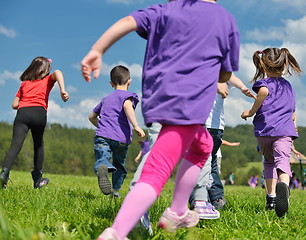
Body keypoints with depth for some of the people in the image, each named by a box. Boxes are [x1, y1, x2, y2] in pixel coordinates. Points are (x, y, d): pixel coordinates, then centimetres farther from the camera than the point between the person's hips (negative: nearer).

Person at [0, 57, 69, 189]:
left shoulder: (24, 83, 28)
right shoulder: (47, 80, 21)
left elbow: (14, 105, 23)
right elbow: (57, 72, -3)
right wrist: (62, 90, -14)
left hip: (22, 113, 1)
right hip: (39, 112, -1)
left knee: (15, 145, -11)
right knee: (38, 145, 18)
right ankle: (38, 179, 22)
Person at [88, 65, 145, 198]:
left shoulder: (106, 99, 27)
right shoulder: (129, 95, 10)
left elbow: (92, 116, 36)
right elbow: (127, 105, -16)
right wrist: (136, 126, -22)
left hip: (102, 135, 2)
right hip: (121, 138, -2)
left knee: (102, 160, -20)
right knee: (119, 165, 20)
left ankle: (102, 168, -53)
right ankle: (115, 190, 25)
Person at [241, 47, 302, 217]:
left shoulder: (264, 82, 7)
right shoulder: (288, 86, 23)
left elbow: (264, 90, -20)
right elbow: (293, 111, 28)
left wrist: (252, 111, -9)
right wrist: (293, 124, 46)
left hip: (264, 129, -1)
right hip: (285, 130, 1)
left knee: (269, 162, 16)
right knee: (282, 159, -16)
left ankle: (271, 197, 14)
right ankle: (284, 184, -47)